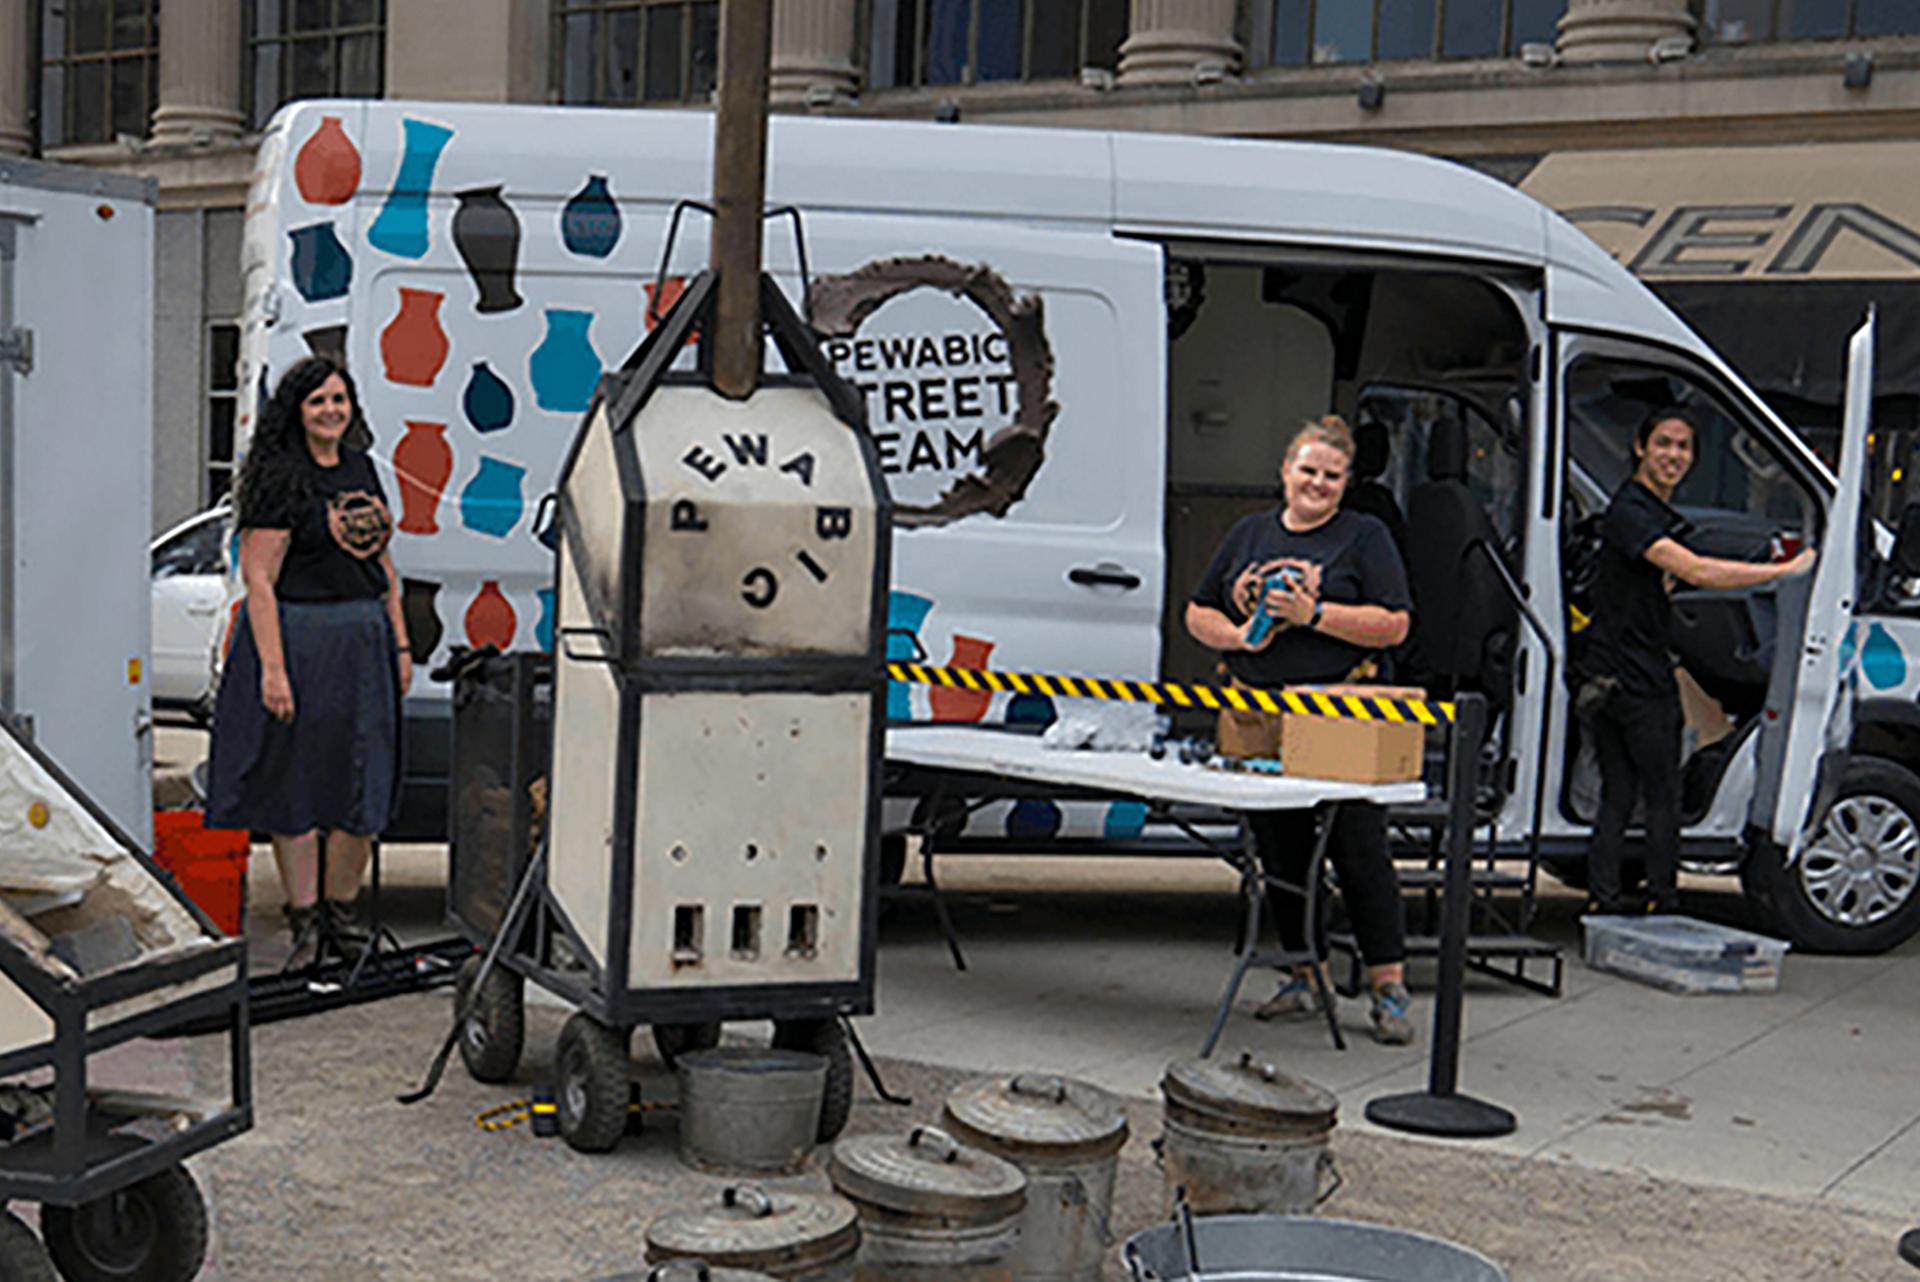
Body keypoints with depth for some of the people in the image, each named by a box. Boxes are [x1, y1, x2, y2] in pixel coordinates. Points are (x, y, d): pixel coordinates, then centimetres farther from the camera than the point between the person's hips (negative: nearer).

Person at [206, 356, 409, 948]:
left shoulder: (361, 468, 12)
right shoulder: (280, 479, -10)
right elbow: (258, 578, -14)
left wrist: (400, 645, 13)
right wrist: (272, 668, -20)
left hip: (365, 642, 7)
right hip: (299, 637, -6)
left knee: (364, 778, 8)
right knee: (297, 776, 3)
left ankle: (343, 902, 21)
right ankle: (302, 911, 14)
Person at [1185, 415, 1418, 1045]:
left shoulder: (1365, 537, 3)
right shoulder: (1250, 533, 15)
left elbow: (1394, 625, -6)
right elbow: (1198, 614, 17)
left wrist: (1315, 614, -15)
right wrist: (1238, 635, -3)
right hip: (1256, 721, 5)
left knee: (1359, 852, -5)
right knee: (1279, 851, 9)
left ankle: (1389, 989, 1)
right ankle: (1307, 979, 21)